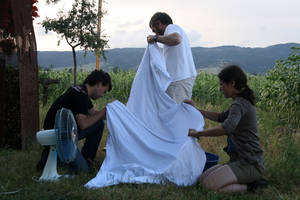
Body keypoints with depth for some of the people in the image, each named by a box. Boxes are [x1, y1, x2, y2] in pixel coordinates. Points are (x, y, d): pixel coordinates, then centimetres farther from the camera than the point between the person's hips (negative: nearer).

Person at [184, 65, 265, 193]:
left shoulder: (240, 104, -17)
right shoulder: (244, 102, 15)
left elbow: (227, 128, -35)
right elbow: (221, 117, 32)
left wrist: (198, 133, -24)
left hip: (249, 164, -10)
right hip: (241, 160, 10)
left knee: (210, 184, -23)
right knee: (203, 178, 5)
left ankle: (248, 188, -6)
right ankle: (249, 181, 8)